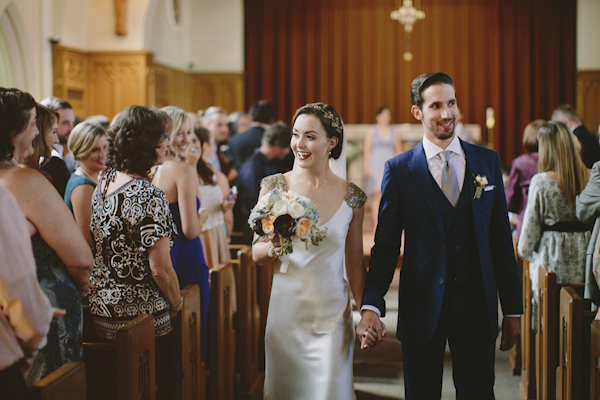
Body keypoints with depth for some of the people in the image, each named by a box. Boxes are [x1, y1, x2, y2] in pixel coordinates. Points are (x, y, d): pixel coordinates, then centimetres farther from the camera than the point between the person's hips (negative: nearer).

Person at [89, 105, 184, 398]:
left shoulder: (103, 183, 4)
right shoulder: (149, 197, -21)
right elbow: (160, 269, -21)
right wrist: (176, 303, -3)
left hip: (101, 311, 8)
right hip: (141, 317, -8)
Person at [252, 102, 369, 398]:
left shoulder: (351, 196, -1)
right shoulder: (275, 186, -2)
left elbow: (355, 265, 7)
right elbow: (256, 254, 0)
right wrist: (273, 248, -21)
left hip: (332, 316, 0)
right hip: (286, 311, 0)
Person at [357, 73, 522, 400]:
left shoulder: (487, 161, 5)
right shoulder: (399, 170, -2)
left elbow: (501, 239, 6)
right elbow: (386, 245, -3)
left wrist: (513, 310, 6)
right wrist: (371, 307, -16)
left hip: (477, 307, 2)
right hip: (422, 309, -1)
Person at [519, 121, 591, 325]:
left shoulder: (541, 182, -12)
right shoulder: (589, 178, -1)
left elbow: (531, 223, -5)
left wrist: (525, 250, 11)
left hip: (552, 257, -4)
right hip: (583, 257, 4)